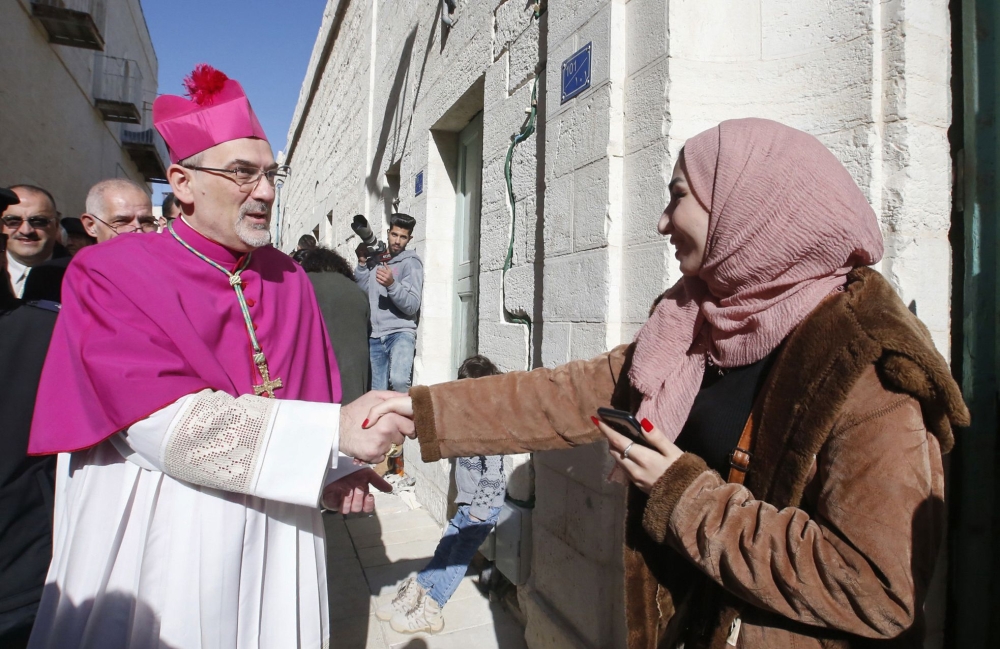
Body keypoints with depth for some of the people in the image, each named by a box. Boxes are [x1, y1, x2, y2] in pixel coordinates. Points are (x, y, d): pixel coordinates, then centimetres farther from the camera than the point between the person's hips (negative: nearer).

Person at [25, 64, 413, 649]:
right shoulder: (109, 276, -11)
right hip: (160, 545, -4)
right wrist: (335, 432, -28)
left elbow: (312, 394, 7)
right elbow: (164, 421, -23)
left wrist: (335, 468, -14)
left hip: (272, 542, 4)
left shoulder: (287, 279, 4)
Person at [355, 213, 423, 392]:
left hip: (401, 333, -5)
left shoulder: (411, 262, 1)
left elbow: (412, 306, -10)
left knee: (398, 380, -30)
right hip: (374, 337, 5)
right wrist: (362, 263, 0)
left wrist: (392, 285, -25)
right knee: (377, 392, 4)